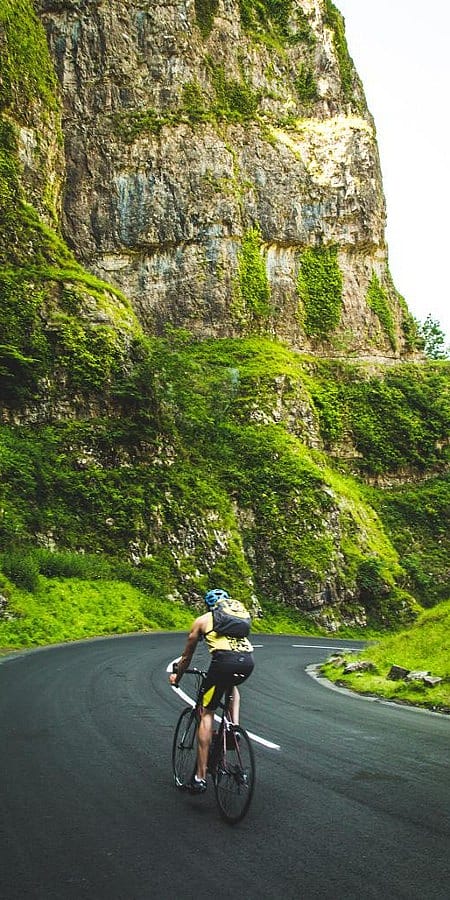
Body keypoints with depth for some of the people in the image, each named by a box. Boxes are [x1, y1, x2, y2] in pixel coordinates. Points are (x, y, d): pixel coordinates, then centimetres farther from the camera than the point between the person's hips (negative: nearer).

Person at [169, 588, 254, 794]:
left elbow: (187, 656, 33)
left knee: (206, 713, 10)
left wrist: (176, 677, 50)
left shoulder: (202, 620, 24)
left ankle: (200, 777, 7)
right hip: (248, 661, 4)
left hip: (224, 659, -4)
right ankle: (235, 726, 17)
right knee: (232, 686, 38)